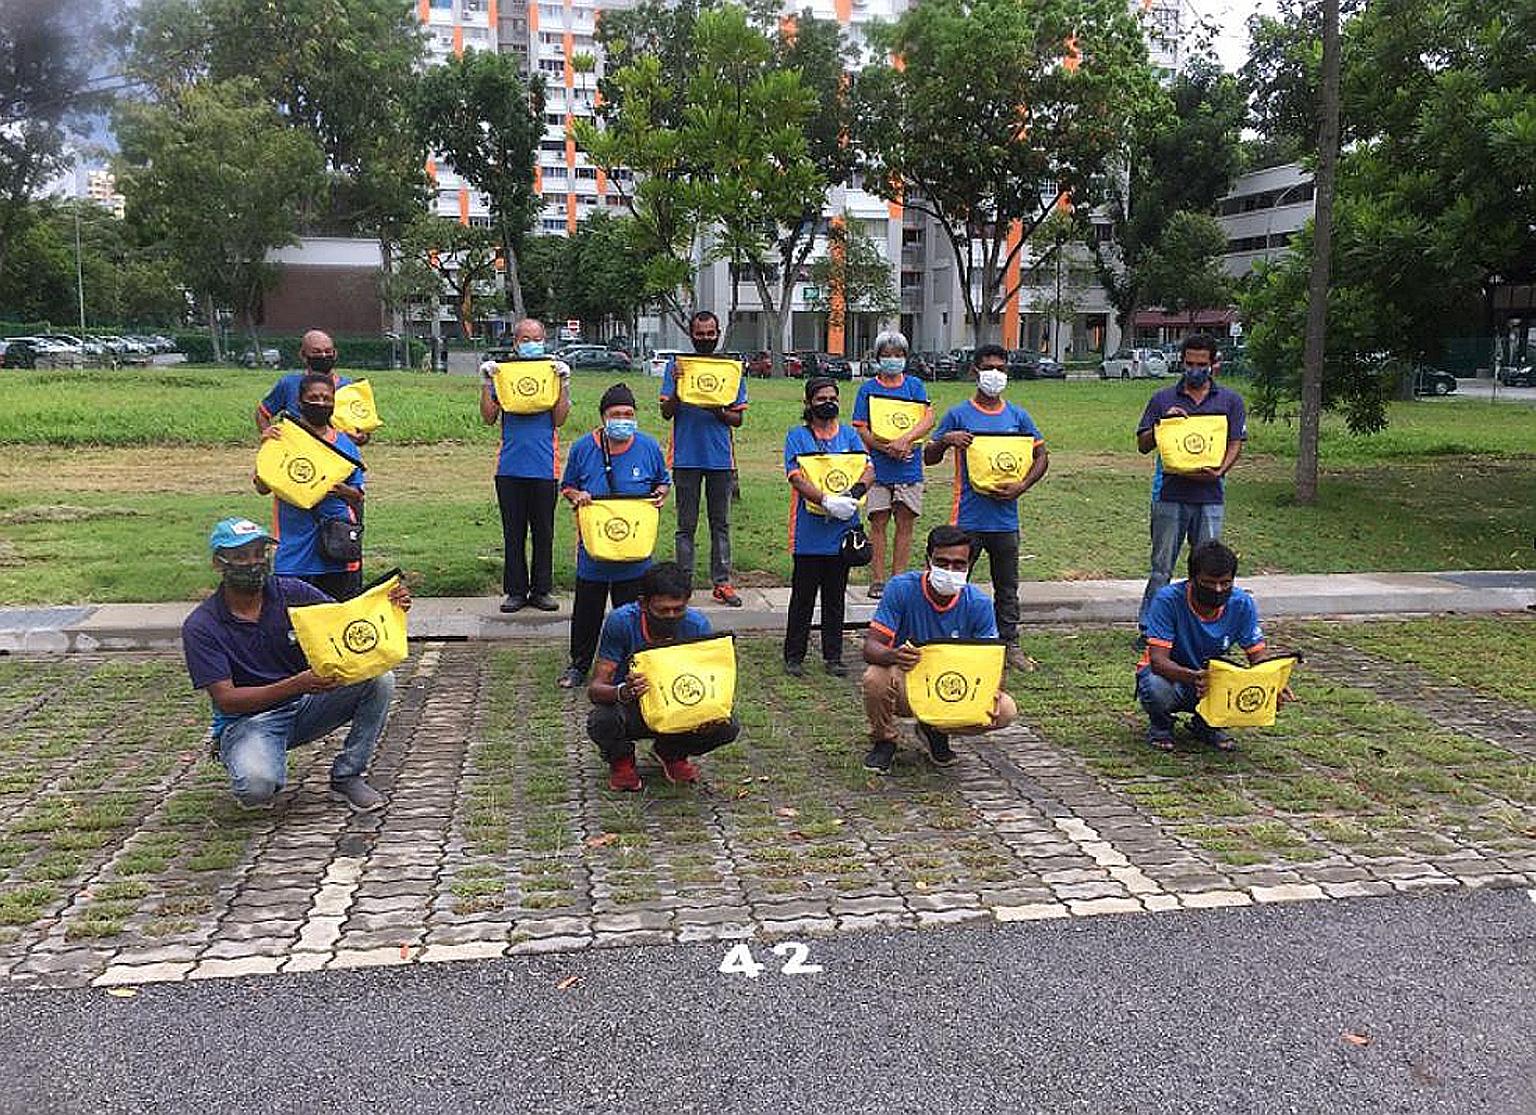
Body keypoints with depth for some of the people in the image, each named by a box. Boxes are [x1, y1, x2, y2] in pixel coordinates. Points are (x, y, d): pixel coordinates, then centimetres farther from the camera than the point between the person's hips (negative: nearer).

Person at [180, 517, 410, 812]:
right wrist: (296, 685, -35)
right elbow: (226, 699, -20)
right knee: (257, 785, -36)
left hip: (306, 704, 4)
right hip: (247, 719, -4)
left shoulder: (292, 592, -4)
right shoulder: (201, 626, -13)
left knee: (379, 679, -20)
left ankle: (346, 777, -7)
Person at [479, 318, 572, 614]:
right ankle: (516, 590, 13)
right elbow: (489, 418, 2)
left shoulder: (553, 372, 6)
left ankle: (542, 590, 14)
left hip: (544, 467, -1)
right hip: (510, 466, 1)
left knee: (543, 531, 5)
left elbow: (560, 419, -4)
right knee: (513, 532, 5)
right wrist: (486, 384, -6)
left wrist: (564, 383, -11)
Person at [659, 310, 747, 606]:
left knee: (721, 523, 6)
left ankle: (722, 582, 11)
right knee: (686, 524, 5)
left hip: (721, 457, 1)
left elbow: (738, 419, 6)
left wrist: (719, 412, -14)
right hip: (686, 457, -1)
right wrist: (677, 388, -20)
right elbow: (666, 412, -2)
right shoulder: (677, 365, 3)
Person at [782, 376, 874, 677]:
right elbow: (796, 477, -12)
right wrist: (827, 500, -25)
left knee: (835, 597, 12)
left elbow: (869, 468, 0)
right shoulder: (797, 436, 0)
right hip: (809, 533, -3)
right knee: (803, 596, 4)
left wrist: (857, 490, -22)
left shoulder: (849, 435, 10)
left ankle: (833, 657, 21)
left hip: (842, 529, 3)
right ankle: (794, 656, 14)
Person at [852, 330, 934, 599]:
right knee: (878, 523, 1)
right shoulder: (868, 388, 4)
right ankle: (877, 580, 7)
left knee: (905, 522, 4)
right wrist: (888, 449, -15)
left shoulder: (914, 385, 7)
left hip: (909, 468, 1)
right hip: (877, 466, -1)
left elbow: (929, 418, -6)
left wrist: (904, 439, -21)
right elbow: (861, 430, -2)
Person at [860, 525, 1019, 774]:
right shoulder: (902, 588, -17)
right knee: (876, 677, -35)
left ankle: (937, 731, 9)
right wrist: (894, 655, -45)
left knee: (1005, 711, -22)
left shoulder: (978, 603, -11)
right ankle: (883, 742, -1)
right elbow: (871, 646, -20)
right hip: (906, 685, -2)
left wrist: (992, 693, -33)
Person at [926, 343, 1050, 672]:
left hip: (1005, 517, 3)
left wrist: (1022, 485, -4)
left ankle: (1010, 644, 22)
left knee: (1007, 586, 12)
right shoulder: (958, 415, 1)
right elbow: (929, 458, 4)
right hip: (968, 517, -3)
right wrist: (946, 440, -17)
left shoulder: (1018, 416, 8)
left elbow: (1042, 455, 12)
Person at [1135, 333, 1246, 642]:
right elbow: (1143, 445, 7)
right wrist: (1163, 422, -11)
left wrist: (1219, 471, -14)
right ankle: (1149, 629, 9)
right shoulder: (1163, 400, 9)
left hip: (1210, 494, 1)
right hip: (1169, 493, 0)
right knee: (1161, 567, 3)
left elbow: (1235, 444, 5)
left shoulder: (1230, 400, 10)